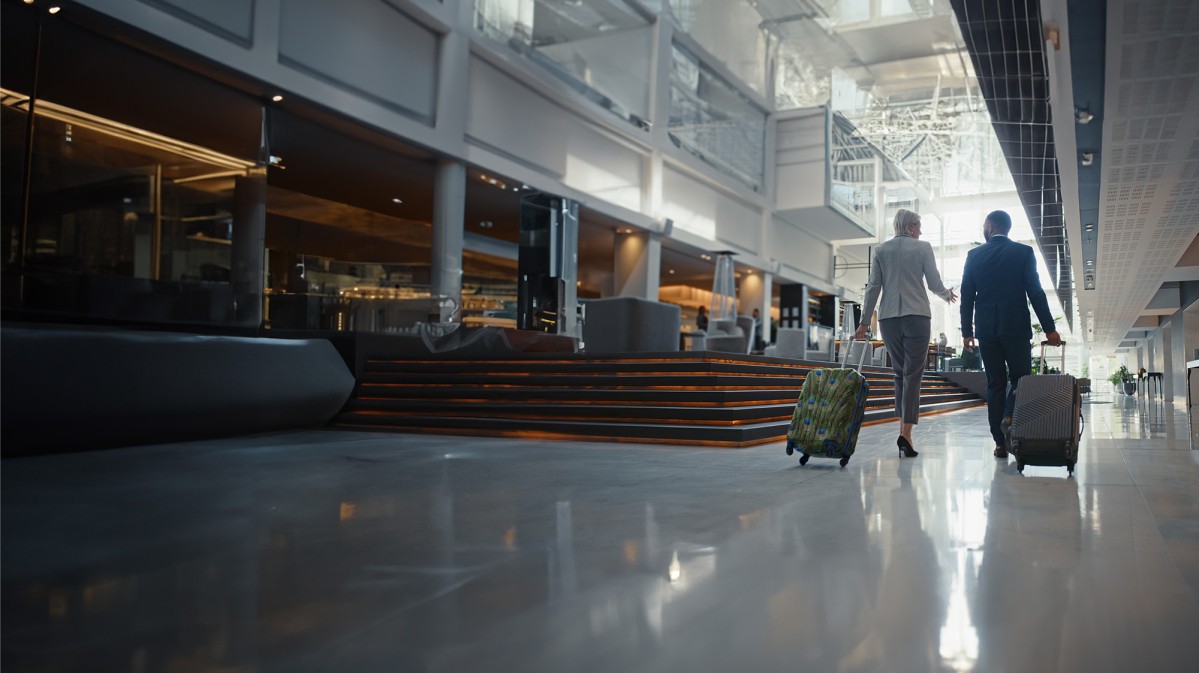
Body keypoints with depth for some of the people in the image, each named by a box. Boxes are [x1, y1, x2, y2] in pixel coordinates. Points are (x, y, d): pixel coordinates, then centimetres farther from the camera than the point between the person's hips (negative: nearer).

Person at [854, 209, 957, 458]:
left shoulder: (881, 250, 9)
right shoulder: (923, 247, 2)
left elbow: (873, 287, 4)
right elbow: (935, 284, 1)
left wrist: (865, 321, 6)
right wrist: (948, 295, 23)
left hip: (888, 318, 3)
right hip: (917, 316, -3)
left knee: (900, 373, 14)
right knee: (913, 374, -3)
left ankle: (904, 428, 10)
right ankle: (906, 432, -14)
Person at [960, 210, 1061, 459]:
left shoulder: (974, 255, 4)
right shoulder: (1023, 252, 0)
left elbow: (967, 296, 4)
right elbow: (1035, 292, -5)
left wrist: (967, 332, 10)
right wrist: (1049, 328, -2)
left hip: (986, 330, 2)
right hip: (1016, 328, -2)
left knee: (995, 383, 7)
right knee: (1020, 378, 12)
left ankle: (1000, 443, 4)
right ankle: (1010, 417, -16)